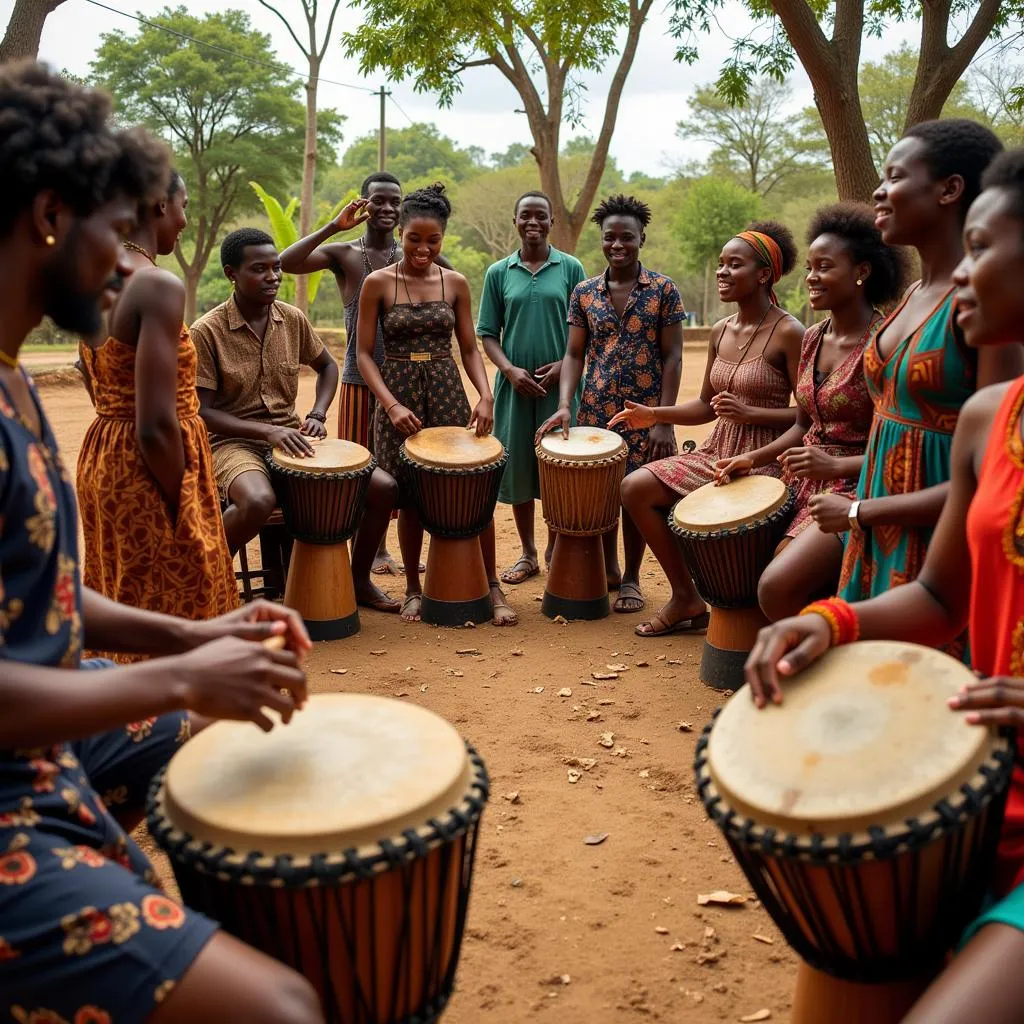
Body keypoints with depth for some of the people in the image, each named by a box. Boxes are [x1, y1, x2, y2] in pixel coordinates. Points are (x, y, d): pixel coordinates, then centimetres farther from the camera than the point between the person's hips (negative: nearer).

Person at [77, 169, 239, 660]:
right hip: (148, 471, -9)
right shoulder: (158, 286, -20)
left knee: (118, 619, 22)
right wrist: (184, 510, -14)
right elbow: (157, 425, -25)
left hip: (100, 458, 9)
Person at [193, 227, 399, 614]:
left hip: (290, 437, 5)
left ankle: (359, 579, 15)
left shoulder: (293, 319, 2)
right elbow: (201, 412, -13)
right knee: (258, 501, -40)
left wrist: (317, 415, 1)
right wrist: (266, 431, -25)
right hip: (233, 442, -5)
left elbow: (327, 366, 19)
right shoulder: (207, 332, -12)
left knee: (383, 488, -9)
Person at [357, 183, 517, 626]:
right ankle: (413, 590, 19)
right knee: (410, 496, 3)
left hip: (447, 392, 2)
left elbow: (469, 348, 7)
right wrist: (391, 405, -16)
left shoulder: (456, 283, 4)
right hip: (398, 393, -1)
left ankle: (493, 588, 7)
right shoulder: (378, 283, -2)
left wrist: (485, 395, -10)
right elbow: (364, 353, -4)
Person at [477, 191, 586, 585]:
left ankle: (554, 552, 18)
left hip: (560, 386, -1)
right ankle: (528, 554, 19)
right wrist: (510, 370, -10)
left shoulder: (571, 268, 4)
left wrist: (565, 364, -12)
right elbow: (487, 333, 6)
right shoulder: (498, 273, 7)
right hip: (515, 386, 1)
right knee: (518, 469, 5)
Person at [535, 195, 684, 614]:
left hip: (643, 414, -2)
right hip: (595, 412, 3)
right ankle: (609, 570, 28)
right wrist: (564, 405, -13)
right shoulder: (584, 293, 5)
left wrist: (664, 422, -11)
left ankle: (631, 578, 19)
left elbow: (671, 357, -5)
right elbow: (574, 354, 3)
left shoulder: (663, 290, -3)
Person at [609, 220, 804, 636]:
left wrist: (749, 412, -23)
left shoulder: (787, 332, -12)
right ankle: (686, 598, 6)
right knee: (634, 486, -4)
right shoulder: (721, 331, 9)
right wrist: (656, 415, 5)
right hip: (716, 453, 8)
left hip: (762, 462, -8)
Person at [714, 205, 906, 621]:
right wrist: (753, 458, 8)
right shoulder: (812, 339, 9)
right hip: (804, 482, 8)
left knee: (777, 586, -26)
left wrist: (835, 465, -22)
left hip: (856, 489, -8)